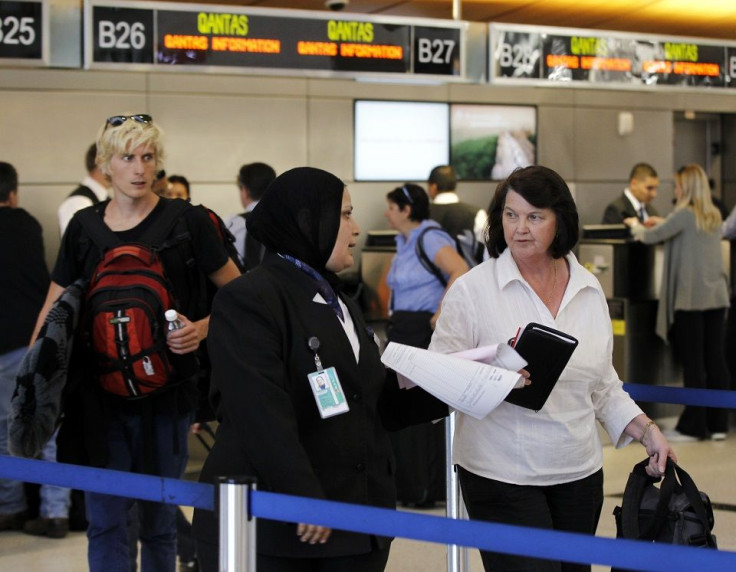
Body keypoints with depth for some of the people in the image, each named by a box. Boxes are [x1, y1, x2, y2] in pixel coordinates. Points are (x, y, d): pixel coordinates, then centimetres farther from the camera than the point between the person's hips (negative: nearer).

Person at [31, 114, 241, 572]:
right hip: (99, 393, 2)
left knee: (159, 518, 8)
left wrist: (201, 329, -16)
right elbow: (54, 309, 11)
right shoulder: (84, 227, 7)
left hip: (165, 392, -2)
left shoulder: (186, 222, -3)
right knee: (105, 520, 2)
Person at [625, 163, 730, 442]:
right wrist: (662, 223, 31)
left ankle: (693, 427, 2)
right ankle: (718, 424, 10)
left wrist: (635, 225, 9)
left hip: (690, 299, -7)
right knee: (715, 360, 7)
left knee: (693, 364, -2)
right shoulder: (714, 217, 12)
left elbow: (650, 237, -11)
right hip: (716, 296, 7)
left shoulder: (685, 215, -12)